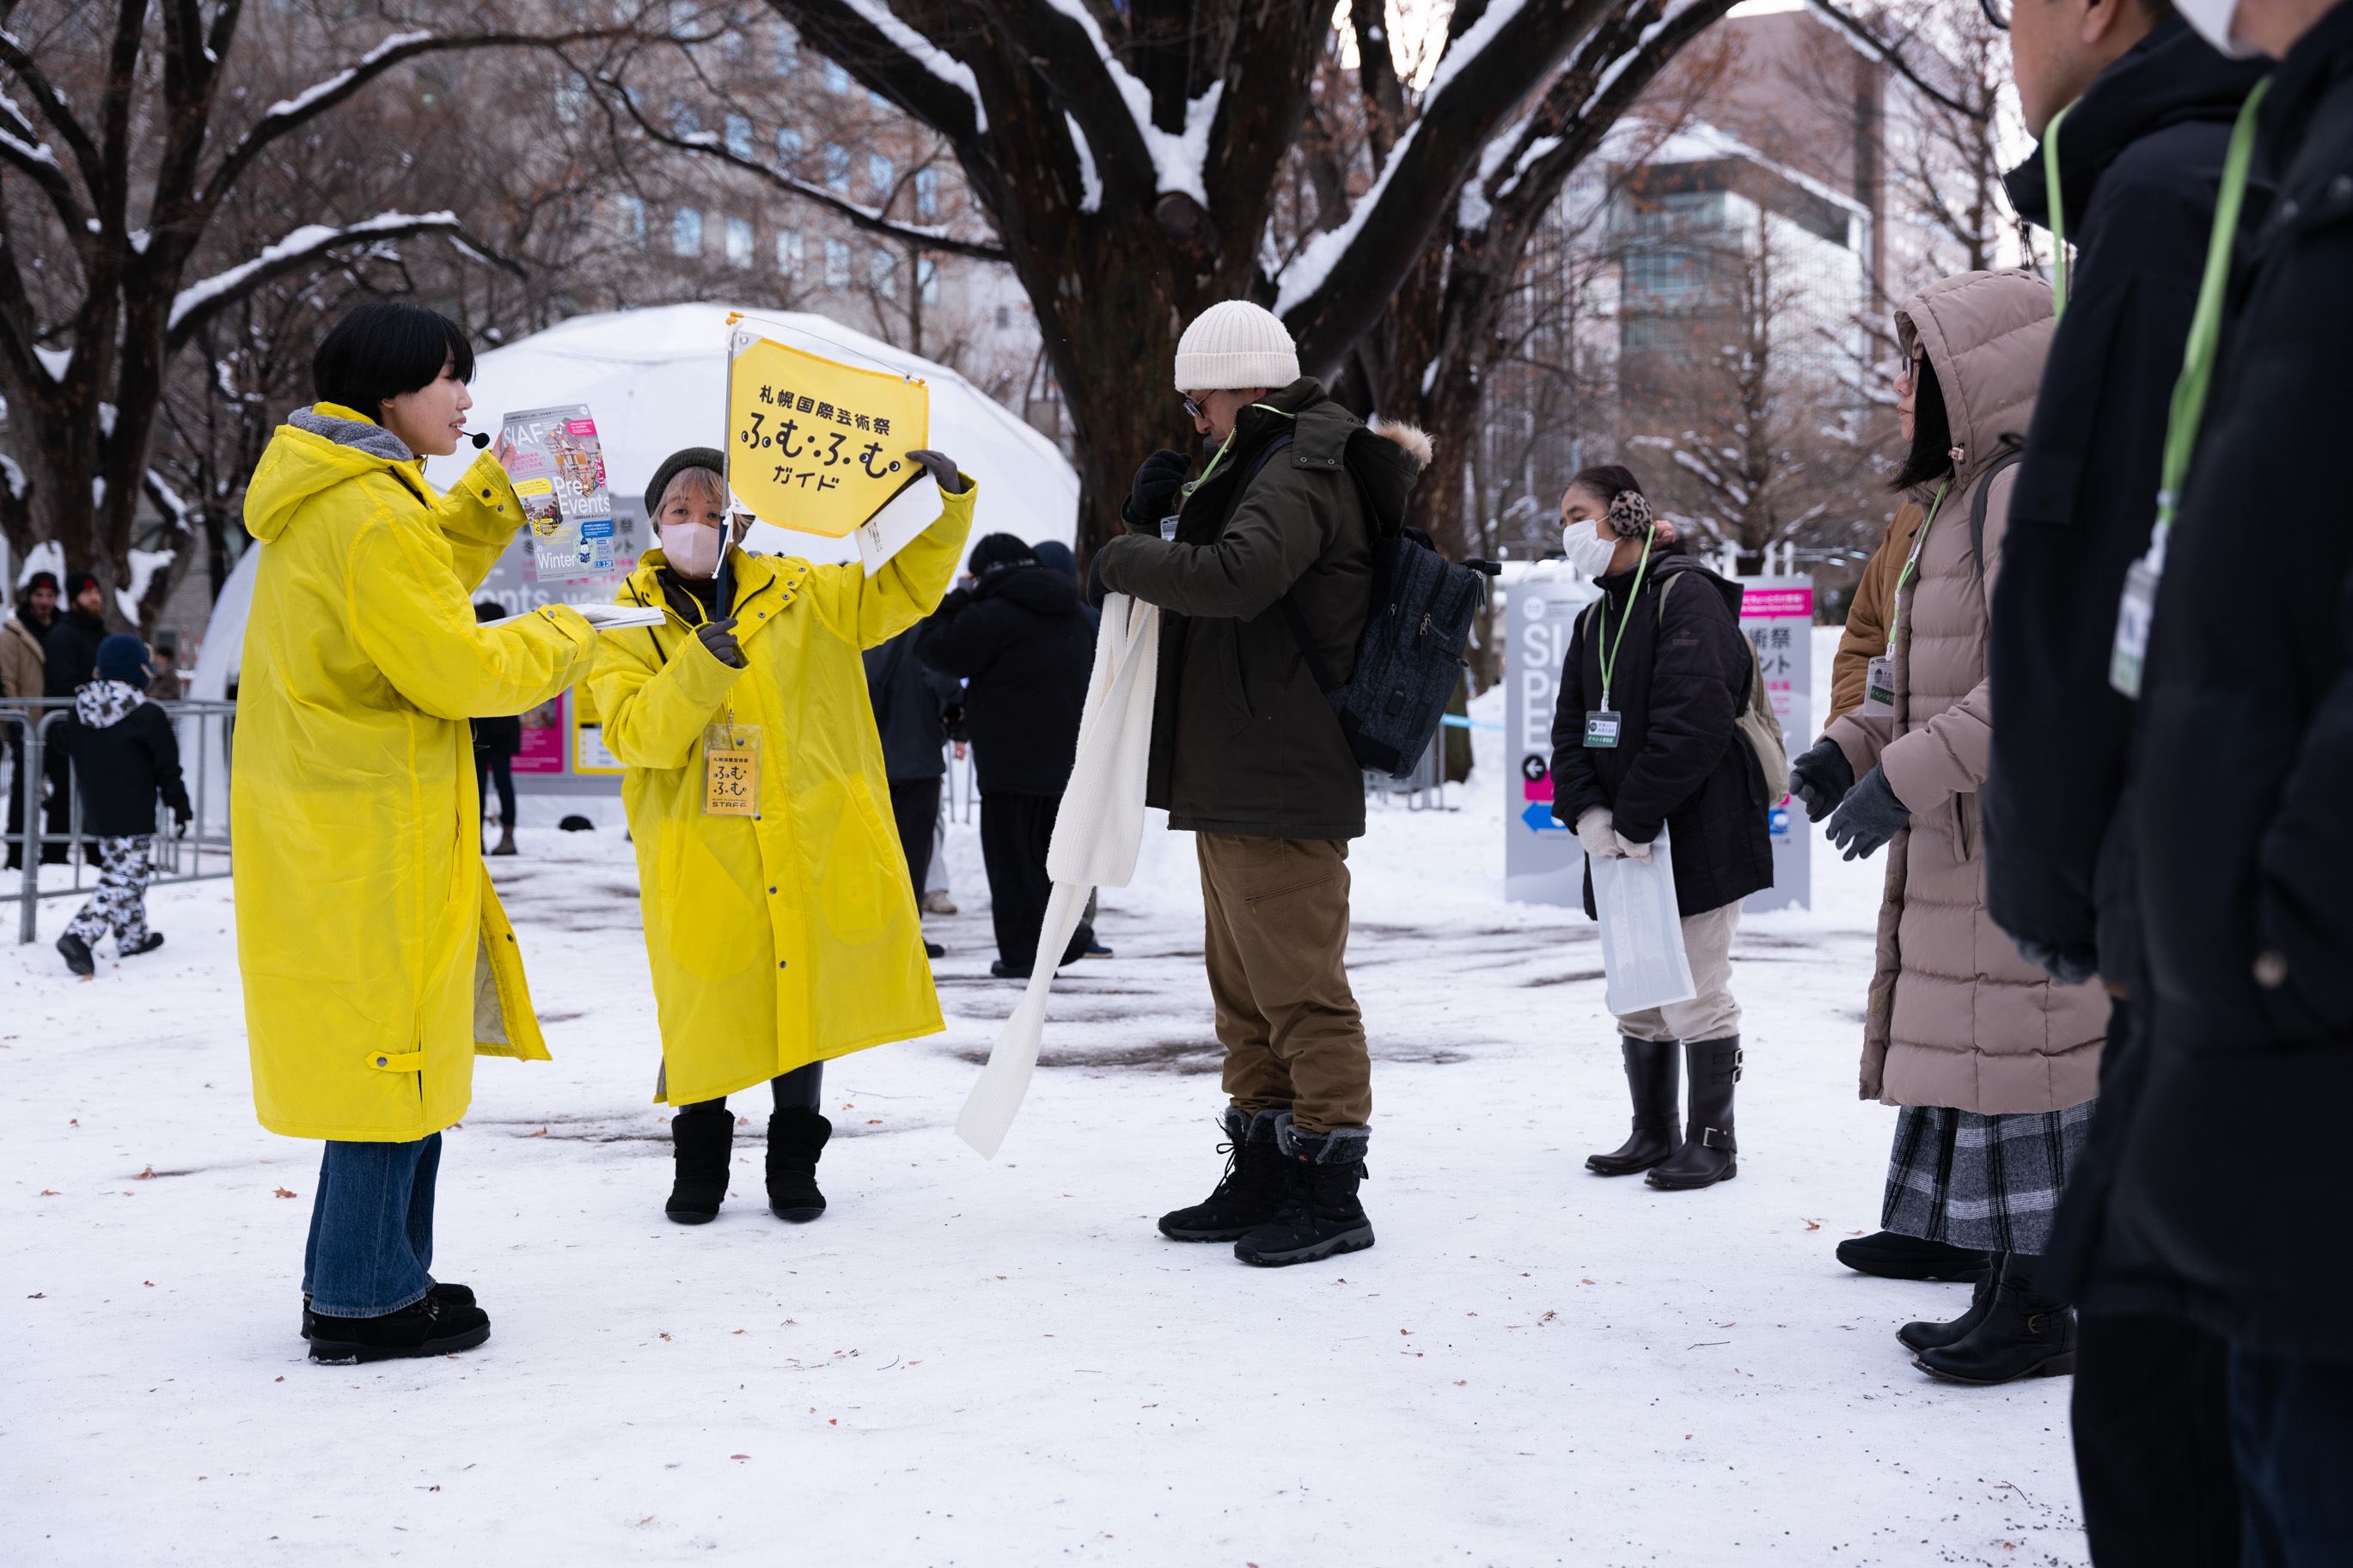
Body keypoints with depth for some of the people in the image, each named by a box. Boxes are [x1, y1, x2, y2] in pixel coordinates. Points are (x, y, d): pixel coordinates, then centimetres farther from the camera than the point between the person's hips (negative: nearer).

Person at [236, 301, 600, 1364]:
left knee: (404, 1054, 17)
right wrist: (562, 642, -3)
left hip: (336, 825, 10)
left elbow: (416, 590, 27)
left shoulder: (335, 500, 13)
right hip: (370, 835, -10)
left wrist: (493, 497, 21)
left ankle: (362, 1274, 26)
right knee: (393, 1054, -2)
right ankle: (363, 1299, 7)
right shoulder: (369, 516, -19)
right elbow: (455, 668, -20)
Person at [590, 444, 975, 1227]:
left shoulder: (798, 595, 7)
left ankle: (794, 1156, 26)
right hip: (699, 859, -2)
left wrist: (945, 503, -9)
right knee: (708, 1001, 1)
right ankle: (700, 1158, 23)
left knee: (805, 991, 9)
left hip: (810, 846, 2)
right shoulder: (631, 622, 2)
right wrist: (699, 667, -25)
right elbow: (637, 735, -11)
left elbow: (902, 589, 5)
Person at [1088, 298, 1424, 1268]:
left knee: (1299, 987, -6)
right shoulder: (1261, 468, 20)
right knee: (1245, 989, 16)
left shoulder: (1301, 473, -13)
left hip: (1281, 788, -11)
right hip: (1230, 782, 11)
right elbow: (1199, 584, 25)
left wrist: (1123, 558, -18)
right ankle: (1263, 1174, 26)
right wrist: (1151, 519, 6)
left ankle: (1330, 1187, 0)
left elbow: (1236, 573, -32)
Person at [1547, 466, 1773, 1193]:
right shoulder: (1597, 618, 15)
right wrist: (1586, 811, -8)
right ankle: (1653, 1135, 22)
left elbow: (1694, 720, -21)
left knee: (1696, 991, -3)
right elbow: (1571, 725, 10)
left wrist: (1637, 819, -20)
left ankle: (1713, 1141, 7)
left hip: (1698, 833, -8)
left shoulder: (1686, 595, -11)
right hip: (1622, 840, 8)